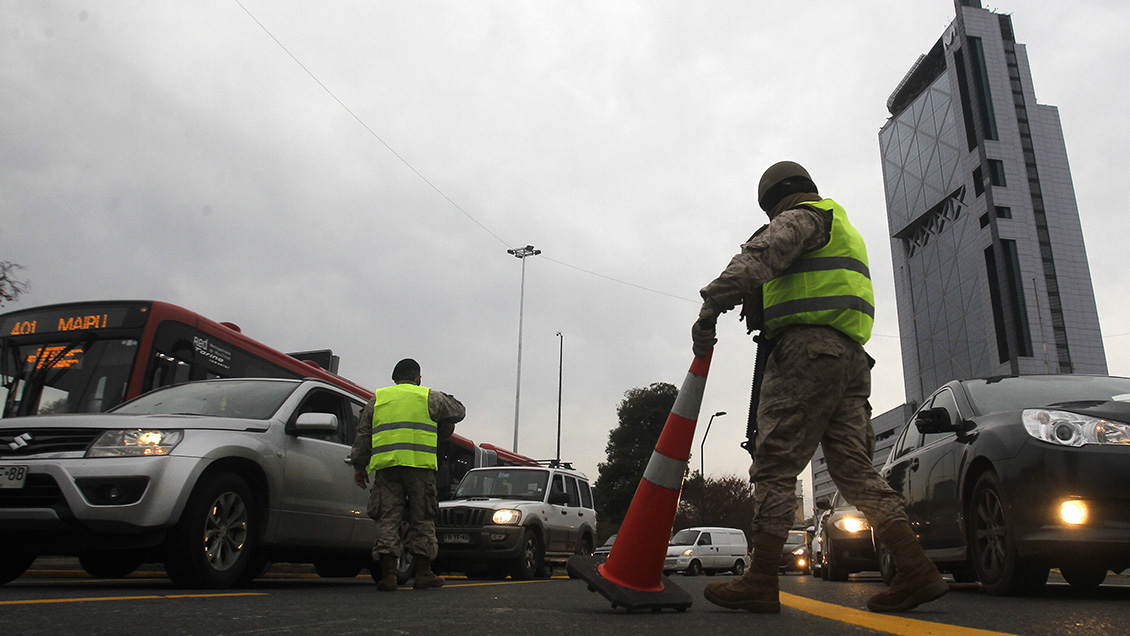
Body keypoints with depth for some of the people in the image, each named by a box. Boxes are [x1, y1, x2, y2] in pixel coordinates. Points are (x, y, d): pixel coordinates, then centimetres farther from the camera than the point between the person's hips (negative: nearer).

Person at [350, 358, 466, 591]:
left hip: (385, 465, 2)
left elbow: (363, 434, 15)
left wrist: (359, 466, 20)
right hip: (420, 465, -2)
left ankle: (388, 573, -2)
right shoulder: (429, 397, 11)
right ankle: (423, 573, 6)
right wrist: (444, 398, 37)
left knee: (388, 518, 4)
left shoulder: (378, 398, 17)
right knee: (422, 519, 6)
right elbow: (458, 412, 21)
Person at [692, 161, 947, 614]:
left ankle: (760, 581, -9)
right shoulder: (842, 229, 33)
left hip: (808, 349, -9)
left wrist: (711, 307, -23)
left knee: (775, 465, -9)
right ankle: (916, 570, -2)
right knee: (853, 467, 5)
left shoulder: (801, 217, 3)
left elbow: (757, 259, -16)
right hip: (850, 357, 10)